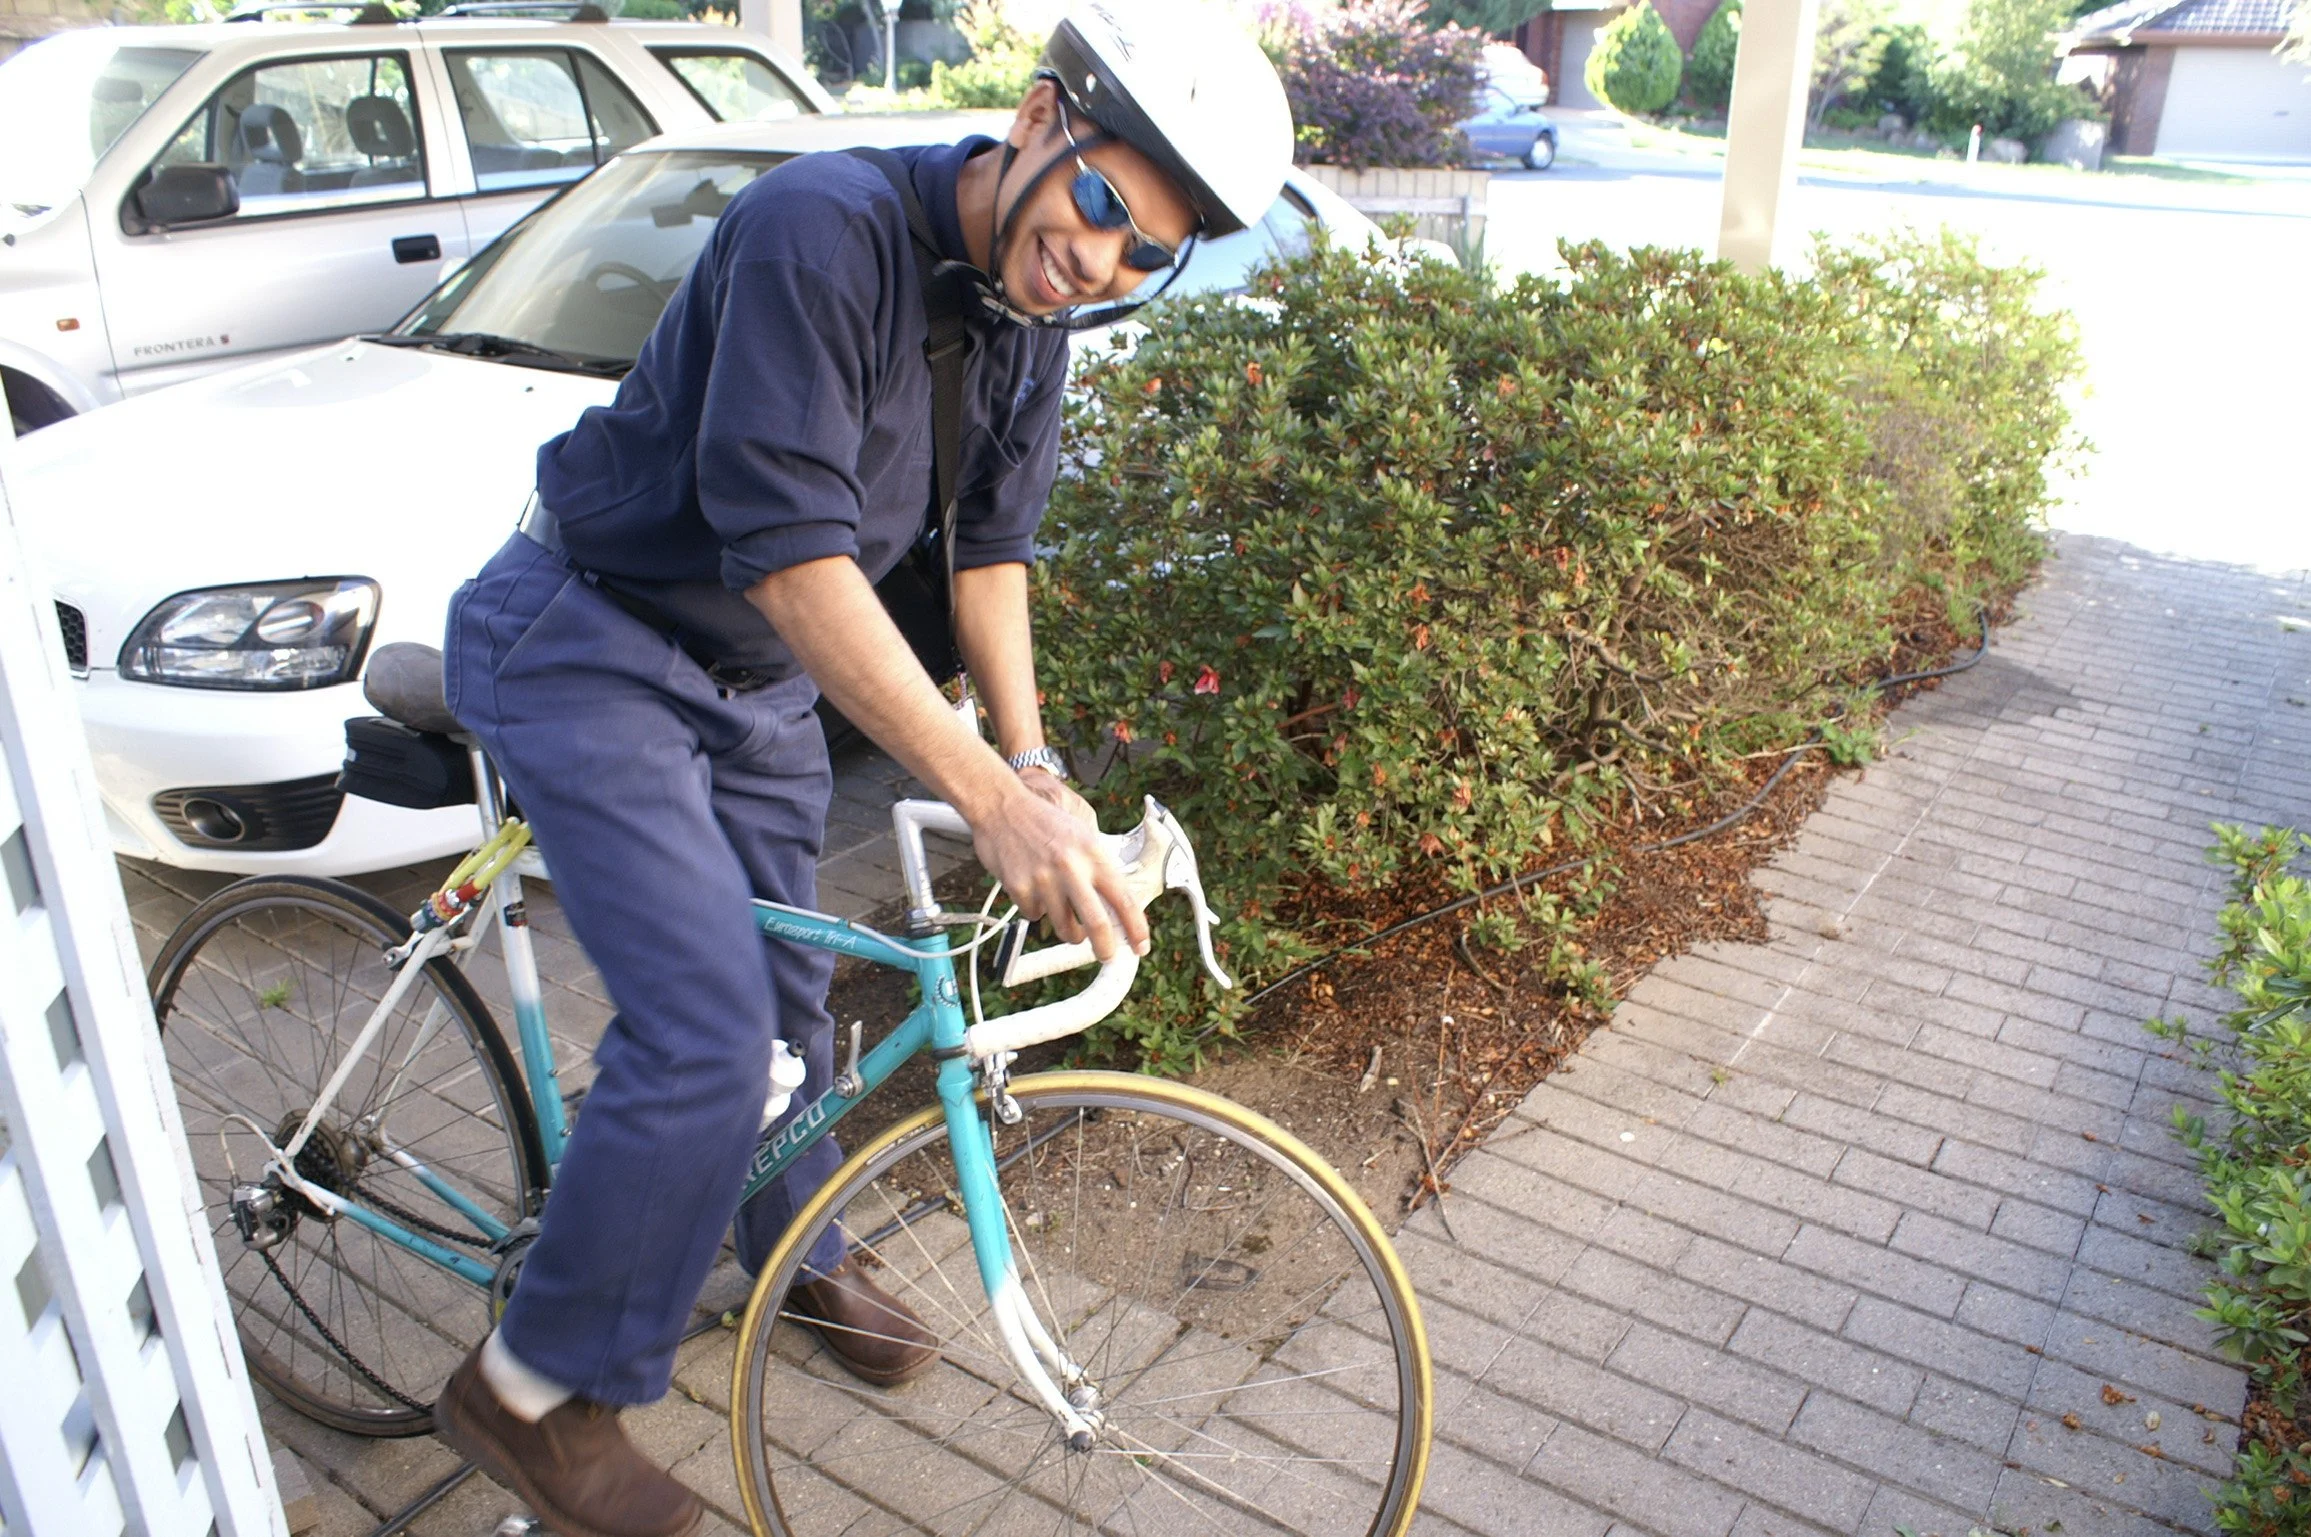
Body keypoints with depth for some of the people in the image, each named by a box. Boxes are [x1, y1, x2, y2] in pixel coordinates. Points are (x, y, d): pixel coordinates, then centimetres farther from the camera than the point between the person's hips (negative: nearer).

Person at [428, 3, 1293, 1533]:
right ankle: (539, 1390, 8)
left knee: (787, 992, 17)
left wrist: (1034, 764, -9)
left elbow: (990, 540, 2)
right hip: (591, 644, -7)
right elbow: (791, 550, -36)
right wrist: (996, 798, -40)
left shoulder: (1034, 311, -3)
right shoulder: (824, 226, -29)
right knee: (707, 1032, -14)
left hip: (759, 681, 8)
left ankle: (799, 1248, 44)